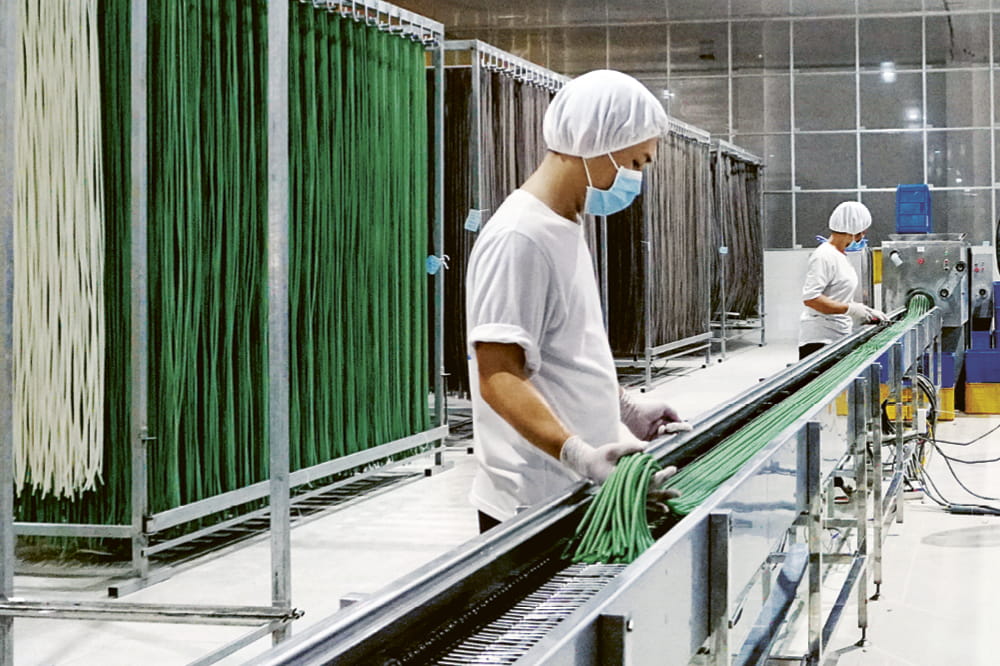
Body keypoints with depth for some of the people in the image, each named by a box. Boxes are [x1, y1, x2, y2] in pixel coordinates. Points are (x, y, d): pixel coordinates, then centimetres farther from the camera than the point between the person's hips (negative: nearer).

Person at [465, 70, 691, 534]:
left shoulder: (565, 229, 14)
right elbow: (499, 378, -24)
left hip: (575, 495, 9)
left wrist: (628, 409, 19)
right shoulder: (519, 238, -17)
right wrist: (580, 456, -35)